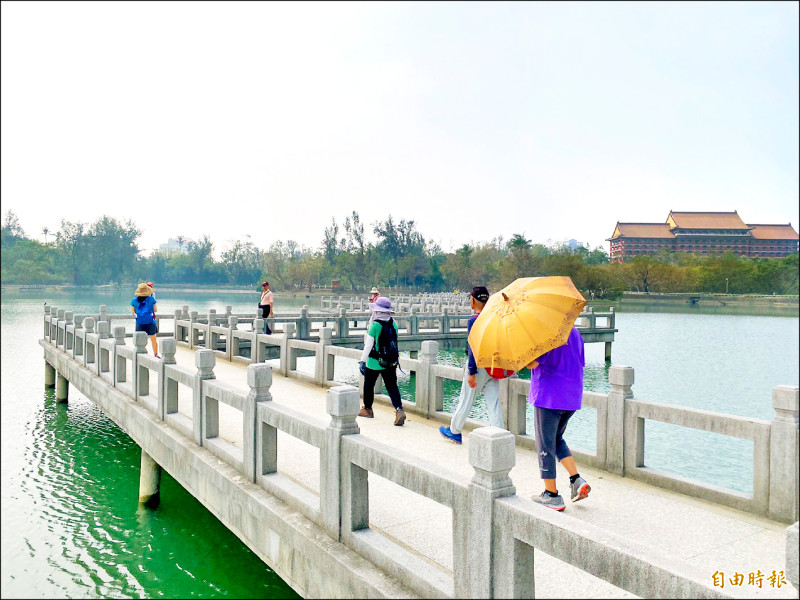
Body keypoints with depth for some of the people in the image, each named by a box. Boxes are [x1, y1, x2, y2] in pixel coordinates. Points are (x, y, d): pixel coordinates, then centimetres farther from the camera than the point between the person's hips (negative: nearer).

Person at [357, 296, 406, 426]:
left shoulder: (374, 324, -15)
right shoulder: (393, 324, 1)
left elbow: (369, 344, -16)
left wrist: (362, 360, -12)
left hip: (374, 362, -4)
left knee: (369, 385, 15)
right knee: (392, 386, 5)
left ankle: (367, 409, 30)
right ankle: (399, 409, -12)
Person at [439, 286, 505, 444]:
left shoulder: (473, 320, -14)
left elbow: (473, 348, -17)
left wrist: (471, 372, -15)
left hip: (478, 365, -5)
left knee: (466, 400, 9)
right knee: (494, 402, 7)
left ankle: (454, 431, 25)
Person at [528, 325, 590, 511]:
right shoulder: (575, 332, 11)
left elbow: (533, 363, -20)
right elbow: (581, 363, 16)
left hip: (549, 397, -8)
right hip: (572, 397, 8)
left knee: (545, 445, 3)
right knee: (557, 440, 23)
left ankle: (551, 495, 9)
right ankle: (577, 480, 11)